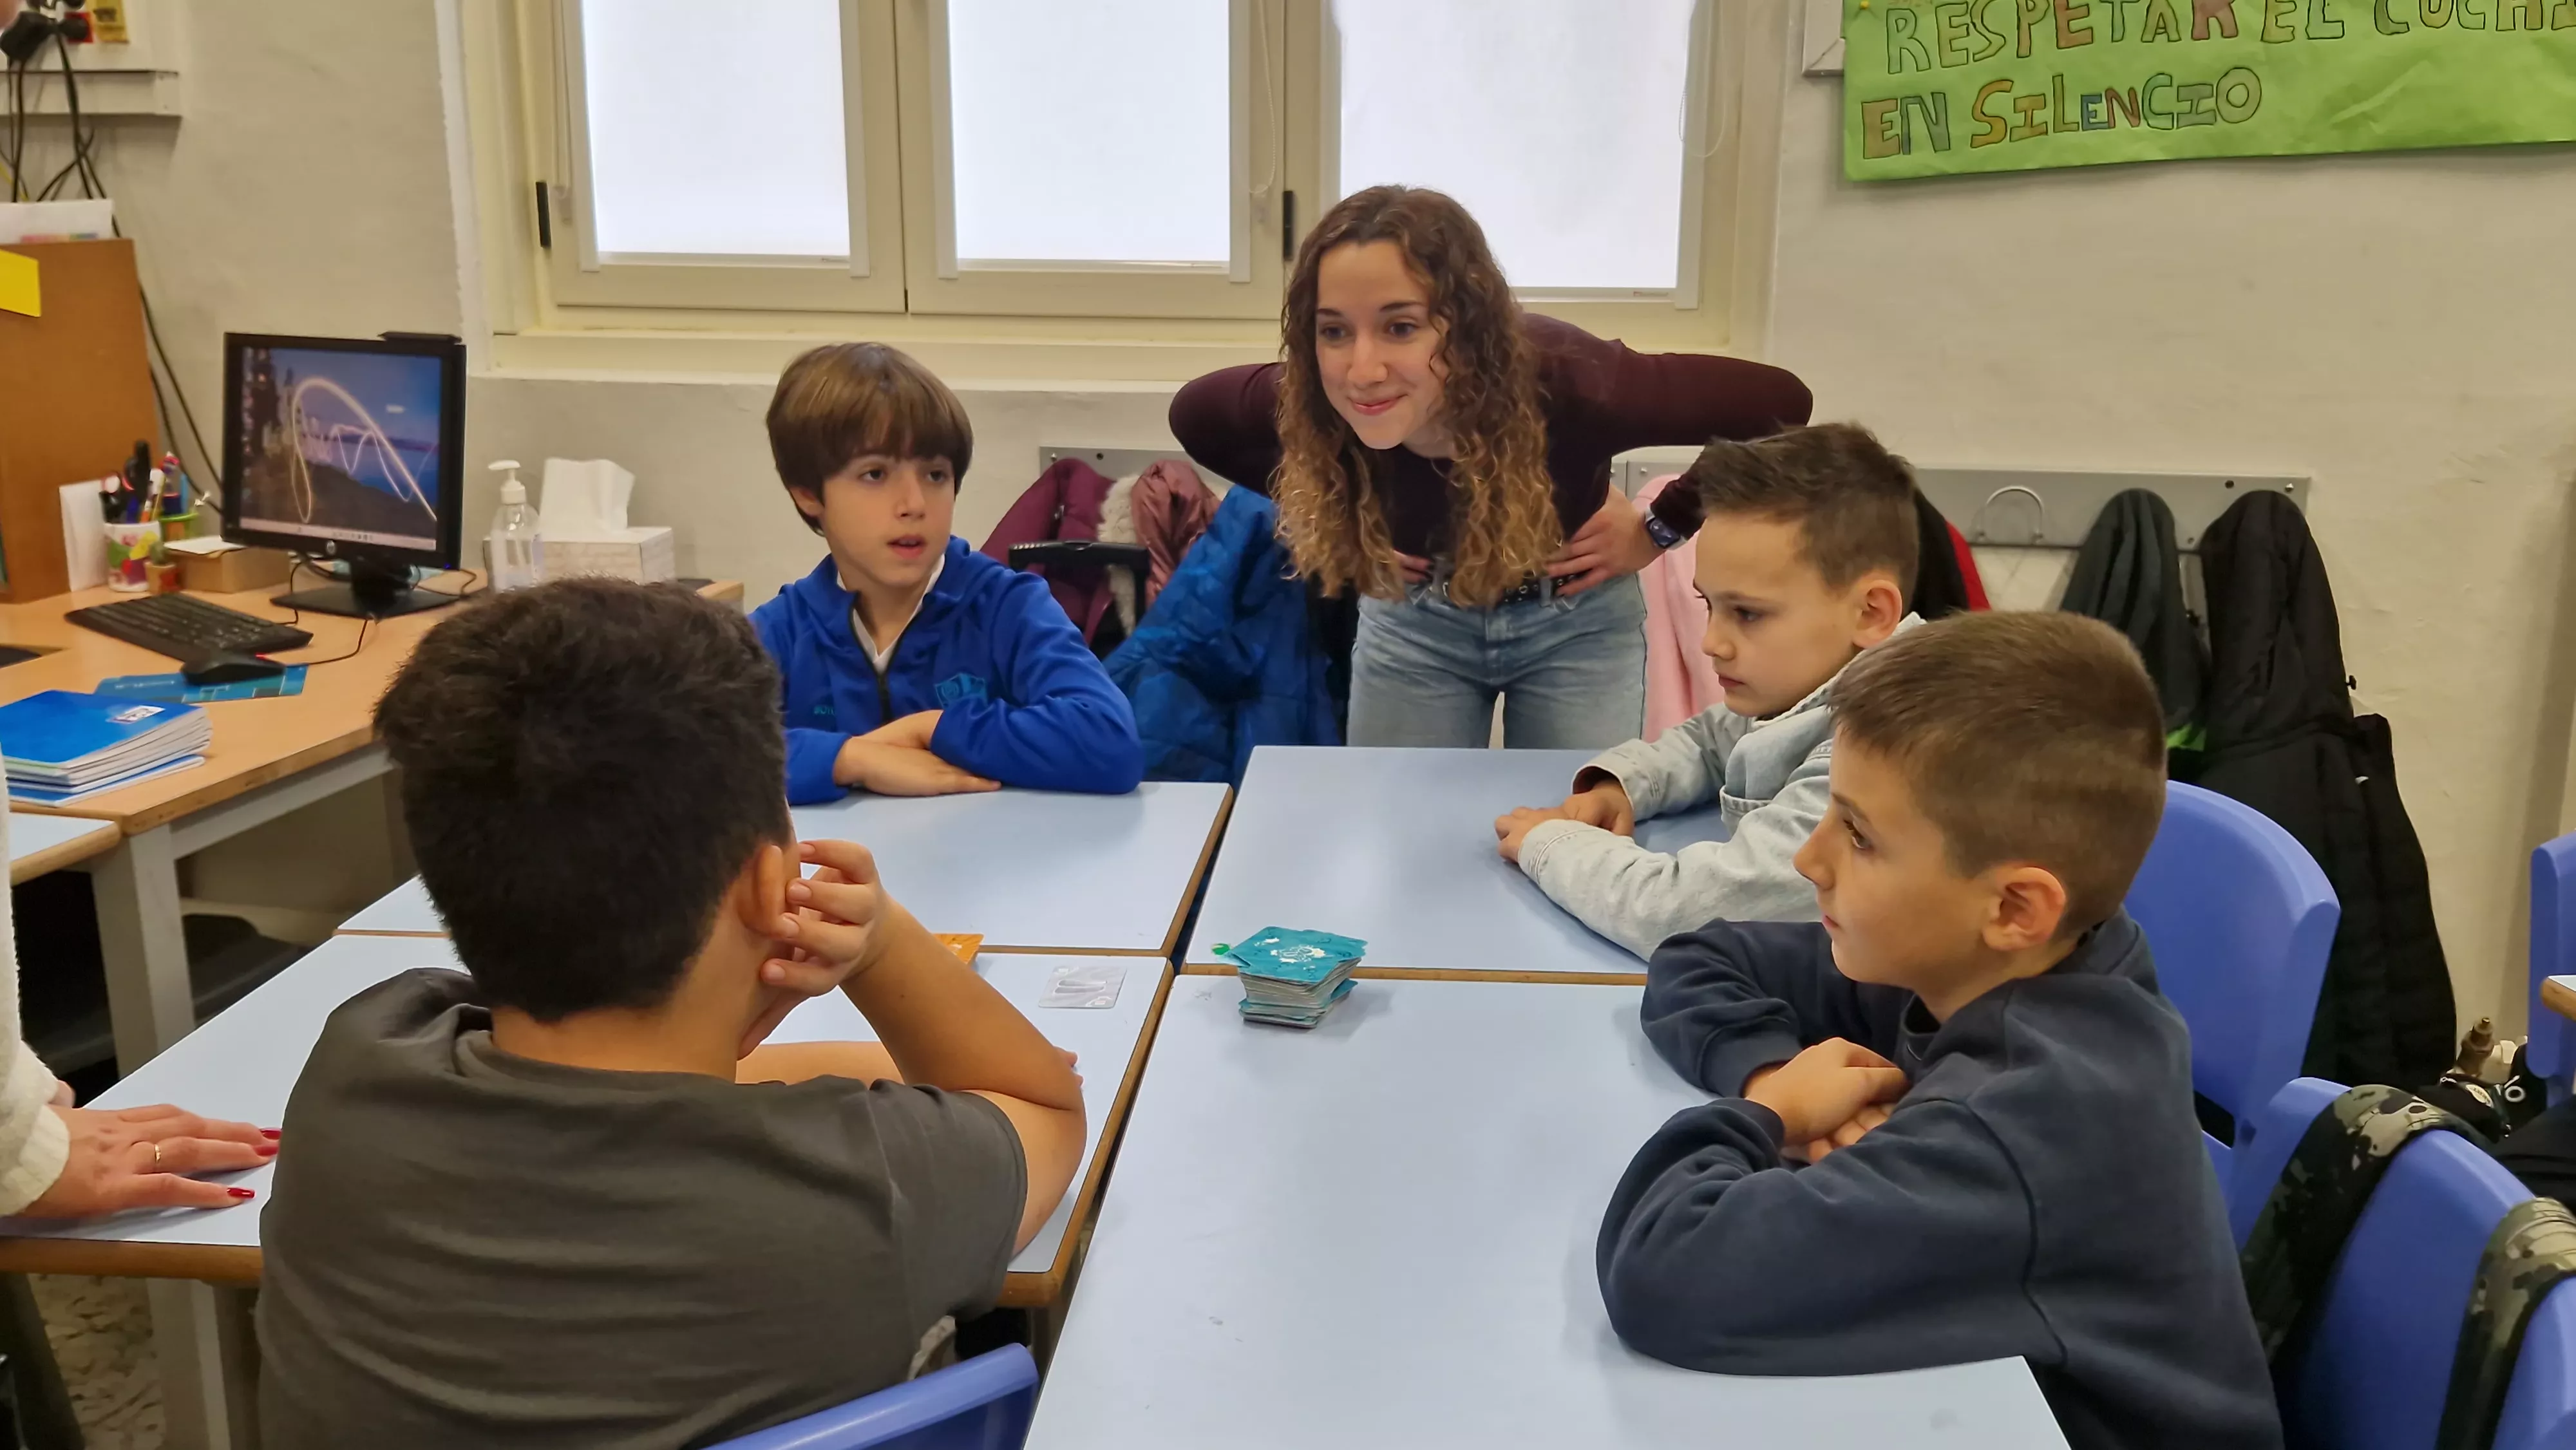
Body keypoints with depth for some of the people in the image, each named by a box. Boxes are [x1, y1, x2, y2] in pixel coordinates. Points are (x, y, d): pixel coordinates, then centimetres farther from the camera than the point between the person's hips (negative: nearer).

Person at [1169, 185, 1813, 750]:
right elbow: (1194, 416, -7)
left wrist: (1658, 533, -17)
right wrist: (1329, 516, -7)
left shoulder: (1564, 383, -37)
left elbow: (1781, 404, -26)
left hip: (1575, 623, -1)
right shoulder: (1301, 408, -31)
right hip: (1414, 620, 2)